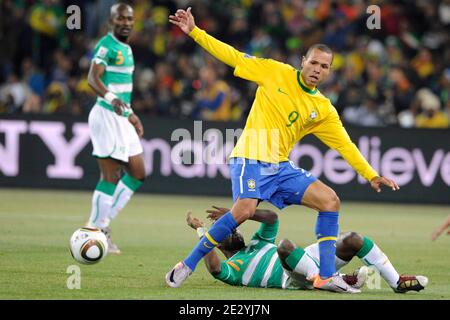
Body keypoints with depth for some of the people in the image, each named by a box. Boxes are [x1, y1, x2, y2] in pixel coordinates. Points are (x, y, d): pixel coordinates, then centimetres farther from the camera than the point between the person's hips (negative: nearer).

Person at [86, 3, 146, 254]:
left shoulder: (126, 48, 16)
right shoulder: (107, 45, -12)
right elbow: (93, 78, -28)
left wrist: (131, 114, 31)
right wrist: (110, 97, -46)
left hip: (122, 117, 9)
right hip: (107, 116, -9)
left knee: (138, 174, 9)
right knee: (111, 178, -8)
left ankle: (104, 222, 15)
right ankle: (96, 230, 0)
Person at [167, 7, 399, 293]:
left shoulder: (324, 109, 10)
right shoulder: (276, 72, -1)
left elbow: (345, 145, 13)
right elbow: (232, 56, -1)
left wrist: (372, 176, 6)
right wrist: (194, 32, -6)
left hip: (281, 167, 6)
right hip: (251, 158, -6)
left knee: (329, 200, -7)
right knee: (245, 209, -29)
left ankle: (326, 276, -5)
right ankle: (187, 266, -17)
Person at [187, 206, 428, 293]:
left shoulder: (257, 244, 30)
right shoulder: (232, 268, 8)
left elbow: (272, 218, 19)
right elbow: (214, 268, -16)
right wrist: (201, 232, -11)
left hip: (309, 259, 8)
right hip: (293, 278, -8)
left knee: (354, 240, -5)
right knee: (285, 245, -37)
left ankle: (397, 282, -9)